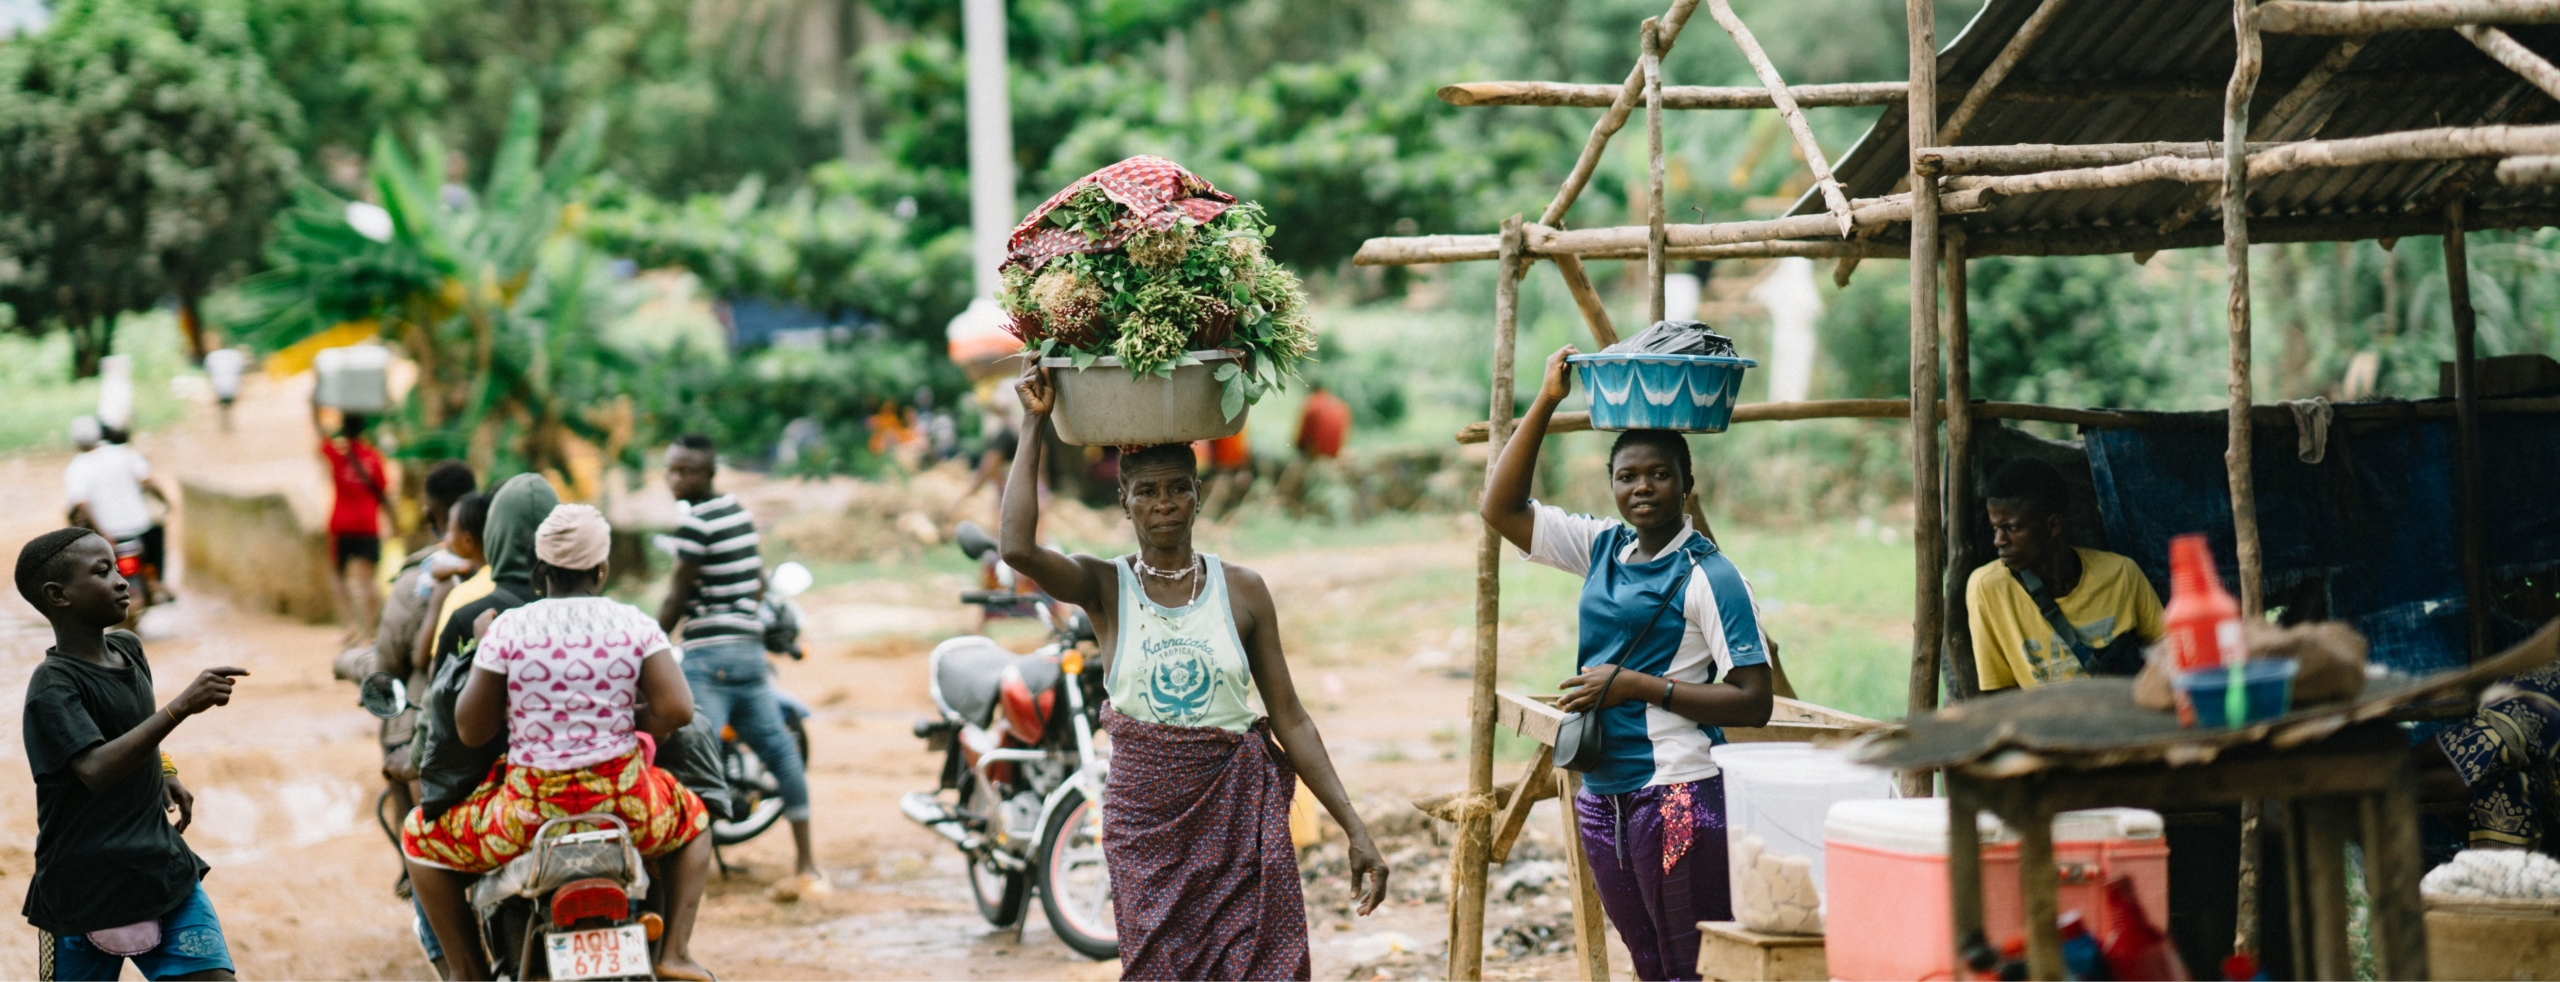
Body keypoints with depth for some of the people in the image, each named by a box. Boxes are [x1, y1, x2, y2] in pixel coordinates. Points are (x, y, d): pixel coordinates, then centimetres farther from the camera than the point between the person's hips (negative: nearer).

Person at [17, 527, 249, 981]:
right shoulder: (52, 686, -16)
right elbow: (96, 770, -33)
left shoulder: (129, 651, 7)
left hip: (165, 869, 6)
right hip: (85, 889, -6)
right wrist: (181, 706, -38)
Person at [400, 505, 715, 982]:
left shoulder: (507, 629, -6)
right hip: (623, 802, 1)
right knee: (693, 819, 34)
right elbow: (677, 710, -10)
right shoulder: (634, 625, -3)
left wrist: (480, 650, 8)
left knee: (421, 838, 25)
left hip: (530, 810, -1)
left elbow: (470, 731, -3)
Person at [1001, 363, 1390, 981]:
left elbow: (1290, 720, 3)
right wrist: (1034, 426, -12)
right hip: (1146, 820, -1)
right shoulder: (1105, 587, 0)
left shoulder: (1242, 591, 3)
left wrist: (1355, 830, -3)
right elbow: (1017, 547, -21)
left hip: (1240, 813, 1)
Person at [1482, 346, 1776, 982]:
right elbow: (1503, 508, 11)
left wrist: (1638, 685, -18)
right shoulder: (1602, 548, 9)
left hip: (1680, 794, -7)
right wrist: (1546, 401, 4)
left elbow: (1753, 702, -15)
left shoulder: (1709, 576, -10)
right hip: (1603, 795, 7)